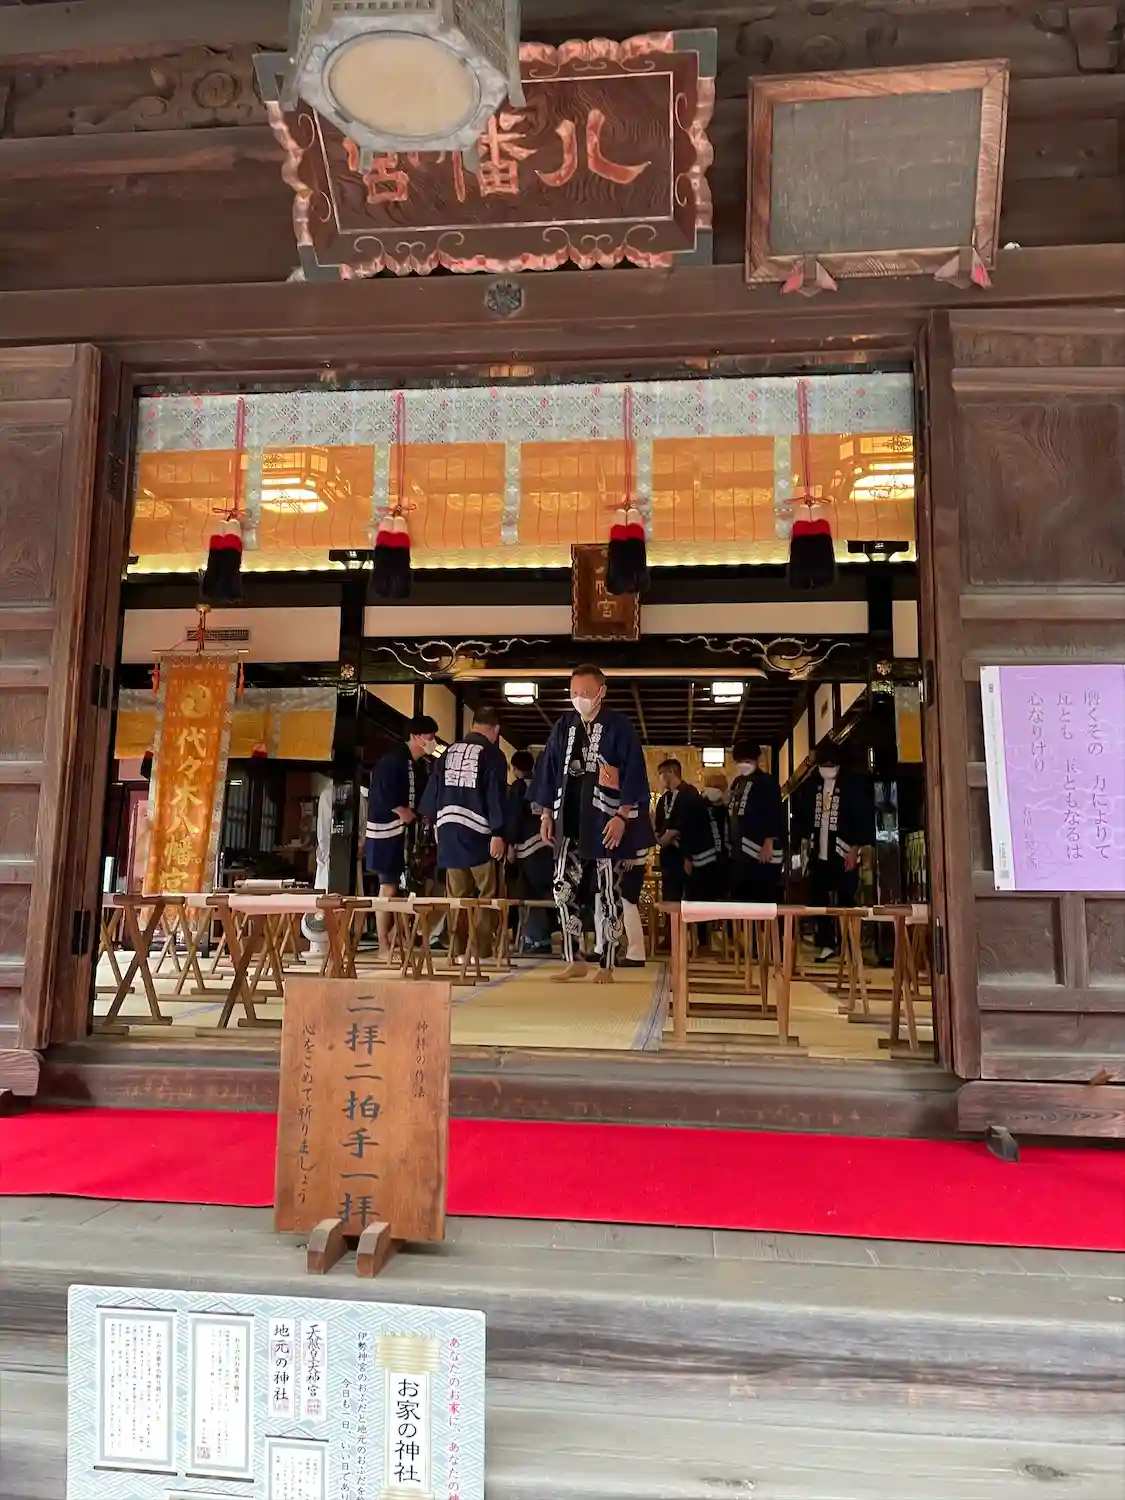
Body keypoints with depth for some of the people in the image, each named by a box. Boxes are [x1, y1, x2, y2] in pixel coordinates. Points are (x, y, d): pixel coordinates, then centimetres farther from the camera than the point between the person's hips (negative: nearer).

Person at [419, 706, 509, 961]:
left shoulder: (449, 752, 13)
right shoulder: (492, 754, -4)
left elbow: (433, 789, 14)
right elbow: (496, 796, -11)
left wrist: (435, 822, 20)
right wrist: (498, 833, -12)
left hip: (448, 828, 6)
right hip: (477, 831, -5)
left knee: (457, 894, 12)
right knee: (487, 893, 2)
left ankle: (456, 946, 12)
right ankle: (481, 947, -2)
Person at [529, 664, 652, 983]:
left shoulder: (619, 727, -4)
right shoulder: (564, 726, 9)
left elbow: (633, 774, -8)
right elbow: (549, 769, 13)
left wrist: (622, 816, -15)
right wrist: (547, 813, 9)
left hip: (606, 822, -4)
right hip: (570, 821, 5)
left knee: (608, 893, 1)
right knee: (564, 889, 1)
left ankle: (607, 965, 10)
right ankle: (574, 961, 13)